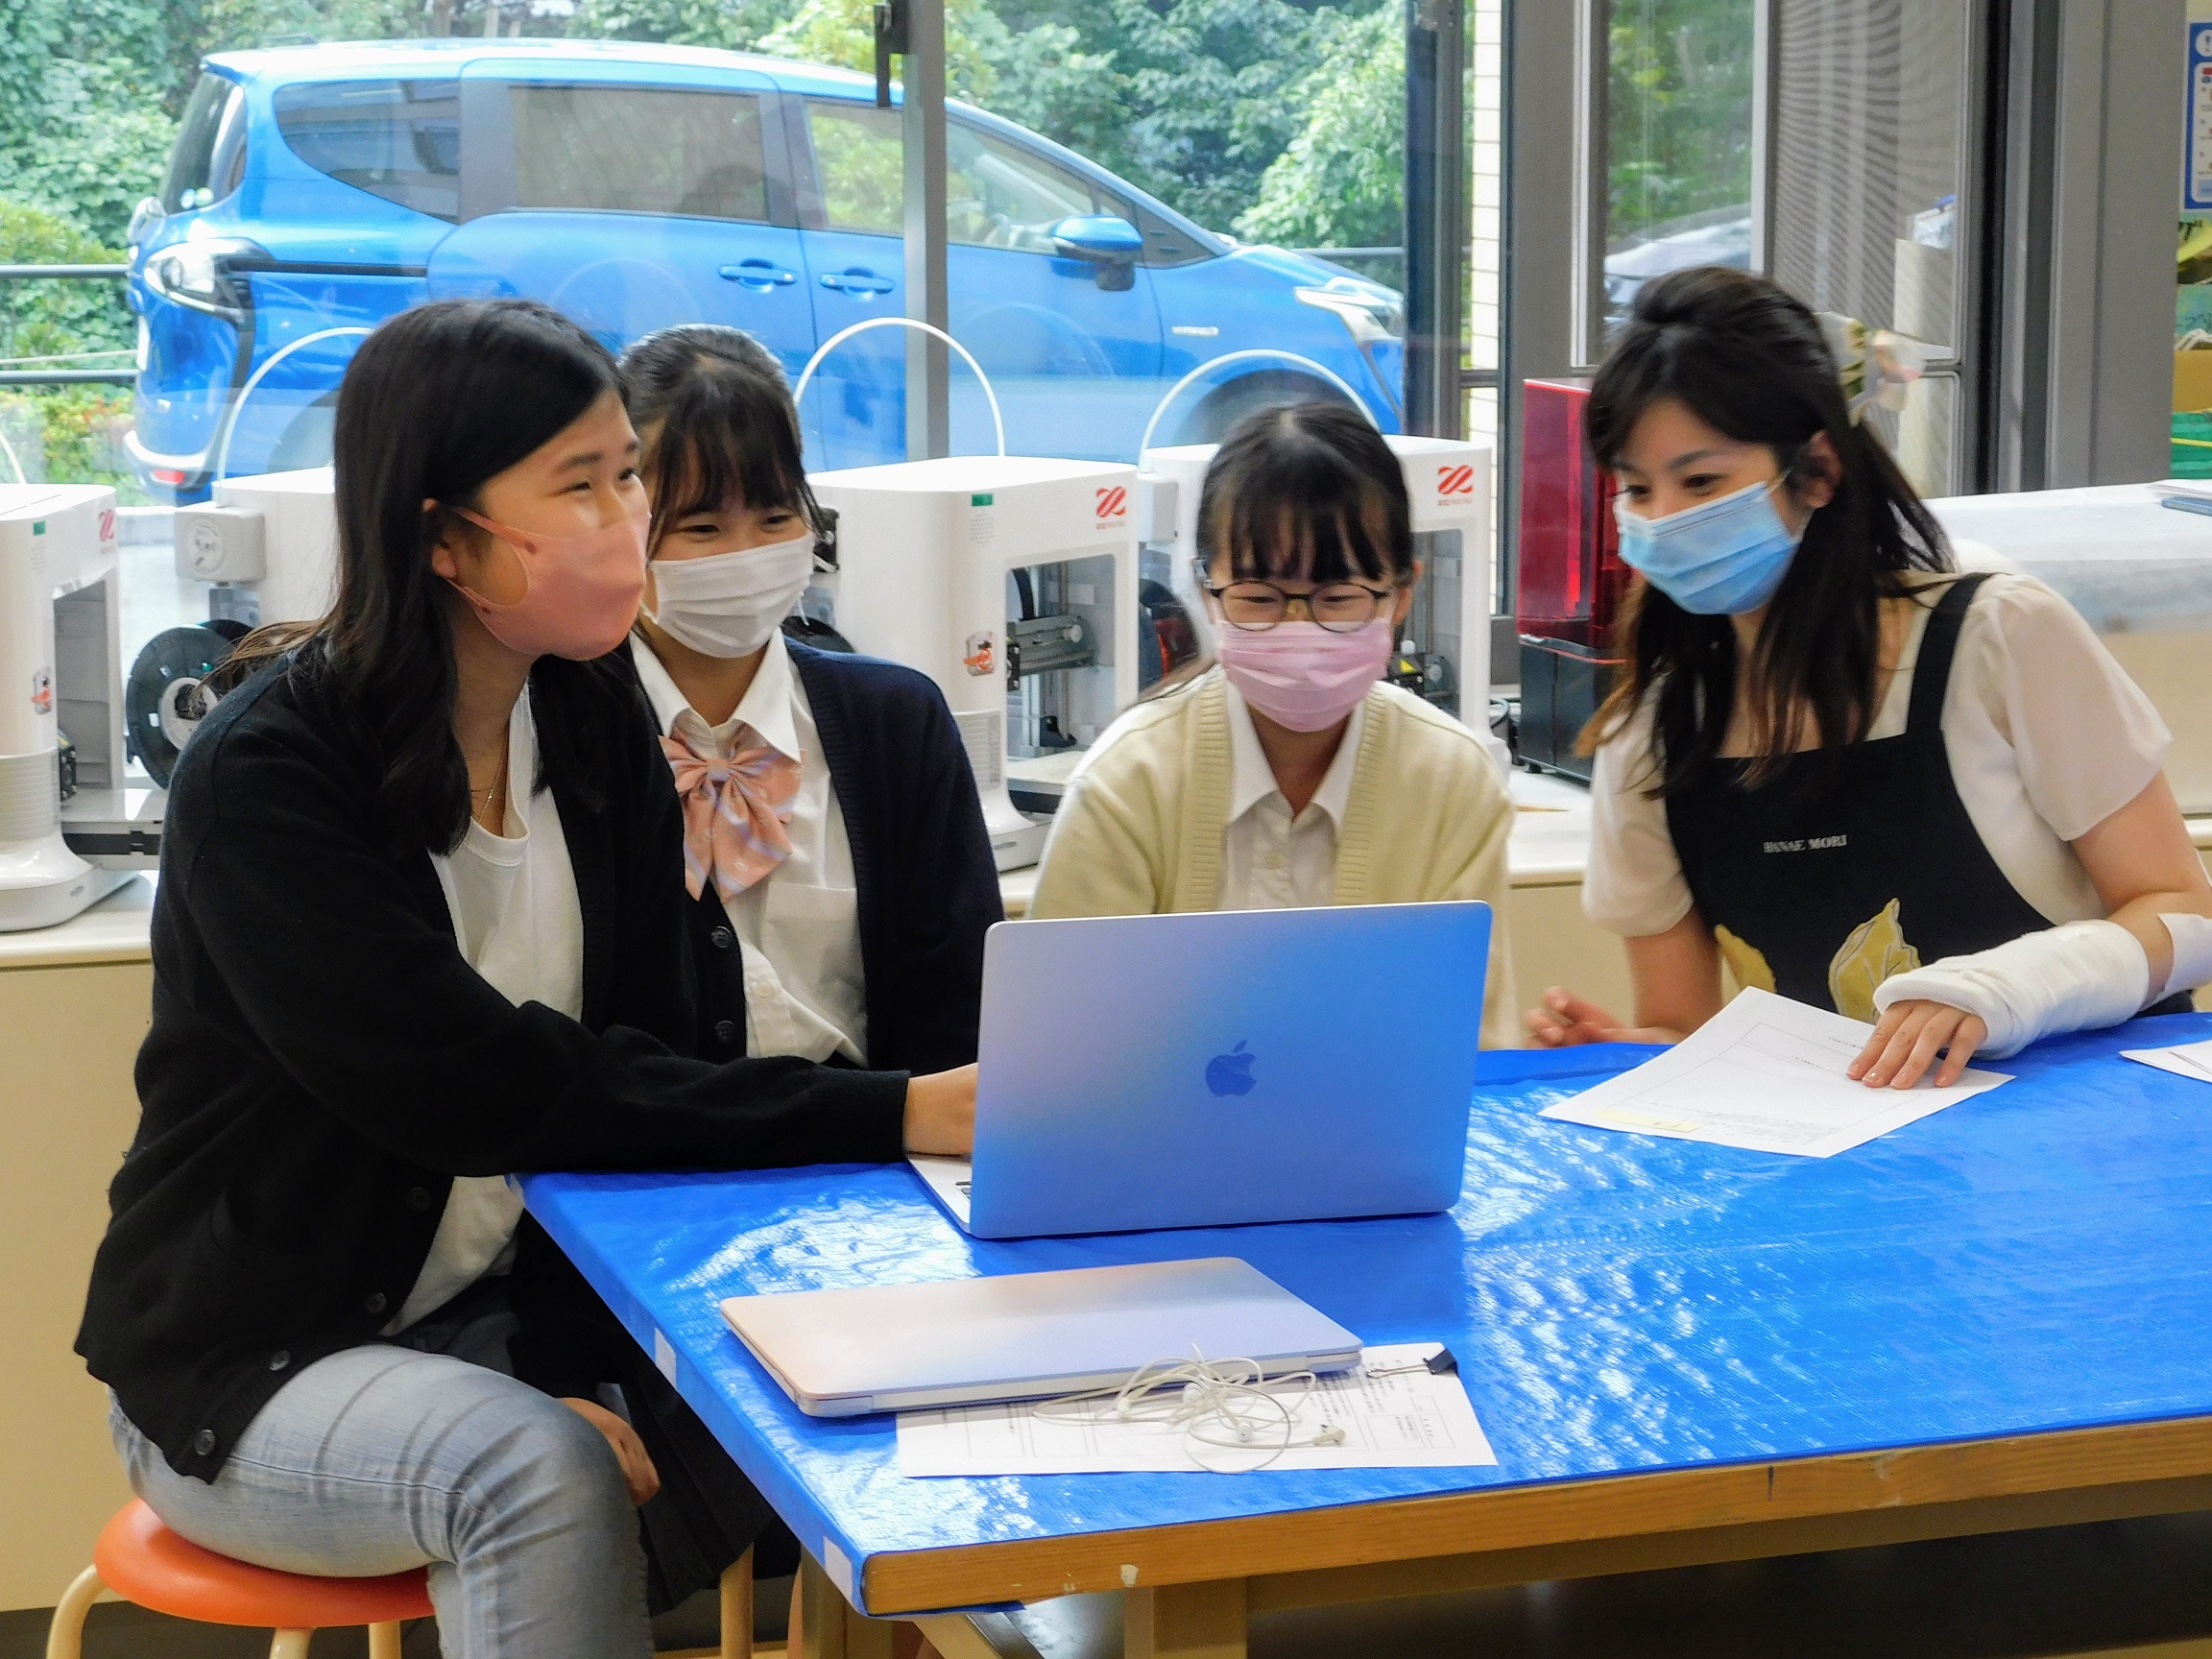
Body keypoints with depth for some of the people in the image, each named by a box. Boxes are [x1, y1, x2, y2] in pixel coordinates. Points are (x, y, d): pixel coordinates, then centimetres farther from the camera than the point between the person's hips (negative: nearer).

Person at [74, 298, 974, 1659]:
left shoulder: (596, 726, 1)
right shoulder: (264, 779, -19)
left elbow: (638, 1055, -4)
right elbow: (493, 1094, -27)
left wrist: (579, 1368, -19)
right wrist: (887, 1118, -31)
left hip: (503, 1318, 5)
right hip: (252, 1361, -5)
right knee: (542, 1475, -32)